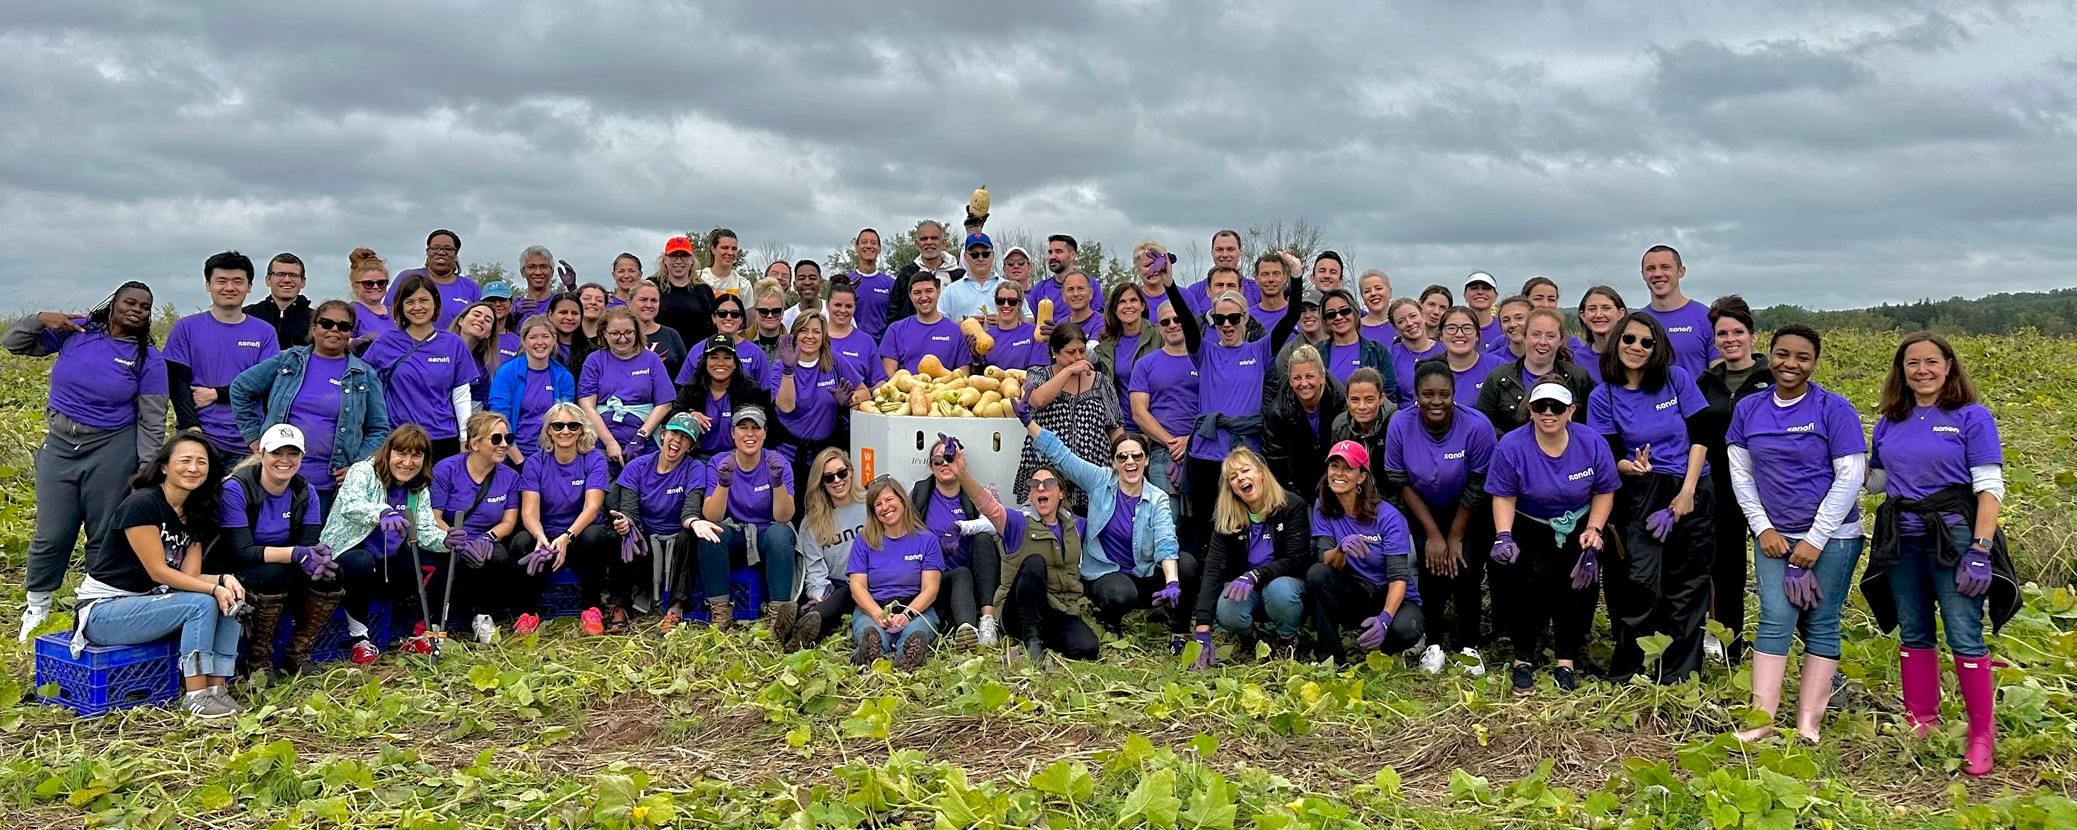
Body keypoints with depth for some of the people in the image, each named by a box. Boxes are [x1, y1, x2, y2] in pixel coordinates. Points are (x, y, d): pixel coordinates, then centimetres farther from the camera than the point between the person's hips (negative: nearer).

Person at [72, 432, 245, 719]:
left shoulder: (196, 514, 7)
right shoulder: (141, 504, -17)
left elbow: (190, 577, -1)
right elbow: (158, 572, -20)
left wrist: (223, 579, -21)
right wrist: (213, 589, -27)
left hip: (149, 602, 8)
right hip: (103, 610, -8)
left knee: (230, 599, -13)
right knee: (203, 603, -26)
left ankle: (217, 687, -15)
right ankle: (195, 695, -21)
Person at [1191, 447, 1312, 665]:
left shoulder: (1292, 506, -14)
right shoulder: (1226, 518, -9)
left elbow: (1296, 561, -17)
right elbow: (1213, 570, -18)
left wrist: (1254, 575, -36)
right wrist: (1203, 630, -29)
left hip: (1285, 582, -2)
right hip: (1244, 589, 2)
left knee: (1280, 590, -37)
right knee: (1226, 612, -32)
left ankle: (1286, 639, -5)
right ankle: (1248, 639, 5)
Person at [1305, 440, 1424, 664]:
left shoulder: (1388, 517, -15)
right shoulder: (1323, 509, -5)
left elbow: (1399, 577, -21)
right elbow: (1326, 560, -15)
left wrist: (1384, 618, -38)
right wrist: (1341, 549, -41)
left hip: (1391, 597, -3)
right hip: (1353, 597, 3)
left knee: (1403, 629, -36)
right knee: (1317, 573, -27)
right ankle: (1329, 656, -14)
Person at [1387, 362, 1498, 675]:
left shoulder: (1477, 426, -24)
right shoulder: (1400, 425, -20)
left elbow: (1476, 488, -16)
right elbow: (1400, 483, -12)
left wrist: (1455, 537, -11)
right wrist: (1433, 534, -12)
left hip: (1469, 513, -1)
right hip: (1423, 511, 1)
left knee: (1465, 568, -17)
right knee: (1432, 568, -17)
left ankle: (1469, 643, 3)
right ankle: (1433, 640, 3)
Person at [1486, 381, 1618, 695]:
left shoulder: (1593, 444, -11)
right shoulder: (1511, 447, -17)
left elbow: (1604, 492, 0)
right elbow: (1504, 496, -11)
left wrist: (1594, 530, -10)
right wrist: (1504, 536, -25)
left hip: (1578, 526, 2)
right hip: (1532, 529, -2)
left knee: (1581, 581, -16)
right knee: (1536, 578, -24)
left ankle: (1567, 660, 1)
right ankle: (1524, 658, -7)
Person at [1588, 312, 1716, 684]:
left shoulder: (1678, 379, 1)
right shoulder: (1604, 397, 1)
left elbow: (1699, 437, 0)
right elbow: (1611, 456, 0)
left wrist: (1687, 492, -8)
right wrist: (1629, 467, -24)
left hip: (1692, 492, 1)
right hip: (1640, 496, -1)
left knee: (1687, 584, 4)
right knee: (1640, 582, -14)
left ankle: (1678, 675, 14)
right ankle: (1626, 674, -4)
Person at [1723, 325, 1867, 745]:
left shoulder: (1834, 410, -7)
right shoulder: (1749, 409, 4)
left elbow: (1850, 478, -10)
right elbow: (1740, 473, 8)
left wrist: (1814, 540, -12)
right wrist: (1762, 528, -3)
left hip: (1831, 537, -2)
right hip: (1773, 536, 3)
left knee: (1820, 625, 2)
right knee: (1775, 621, -4)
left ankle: (1809, 722, 6)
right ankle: (1761, 718, -4)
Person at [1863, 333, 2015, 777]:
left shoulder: (1972, 417, -4)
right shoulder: (1890, 423, 11)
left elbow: (1990, 488, -9)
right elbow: (1875, 481, 17)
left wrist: (1980, 551, -16)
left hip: (1953, 535, -5)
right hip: (1903, 540, 5)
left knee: (1965, 636, -7)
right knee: (1913, 634, 11)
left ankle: (1982, 732, 5)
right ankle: (1921, 723, 22)